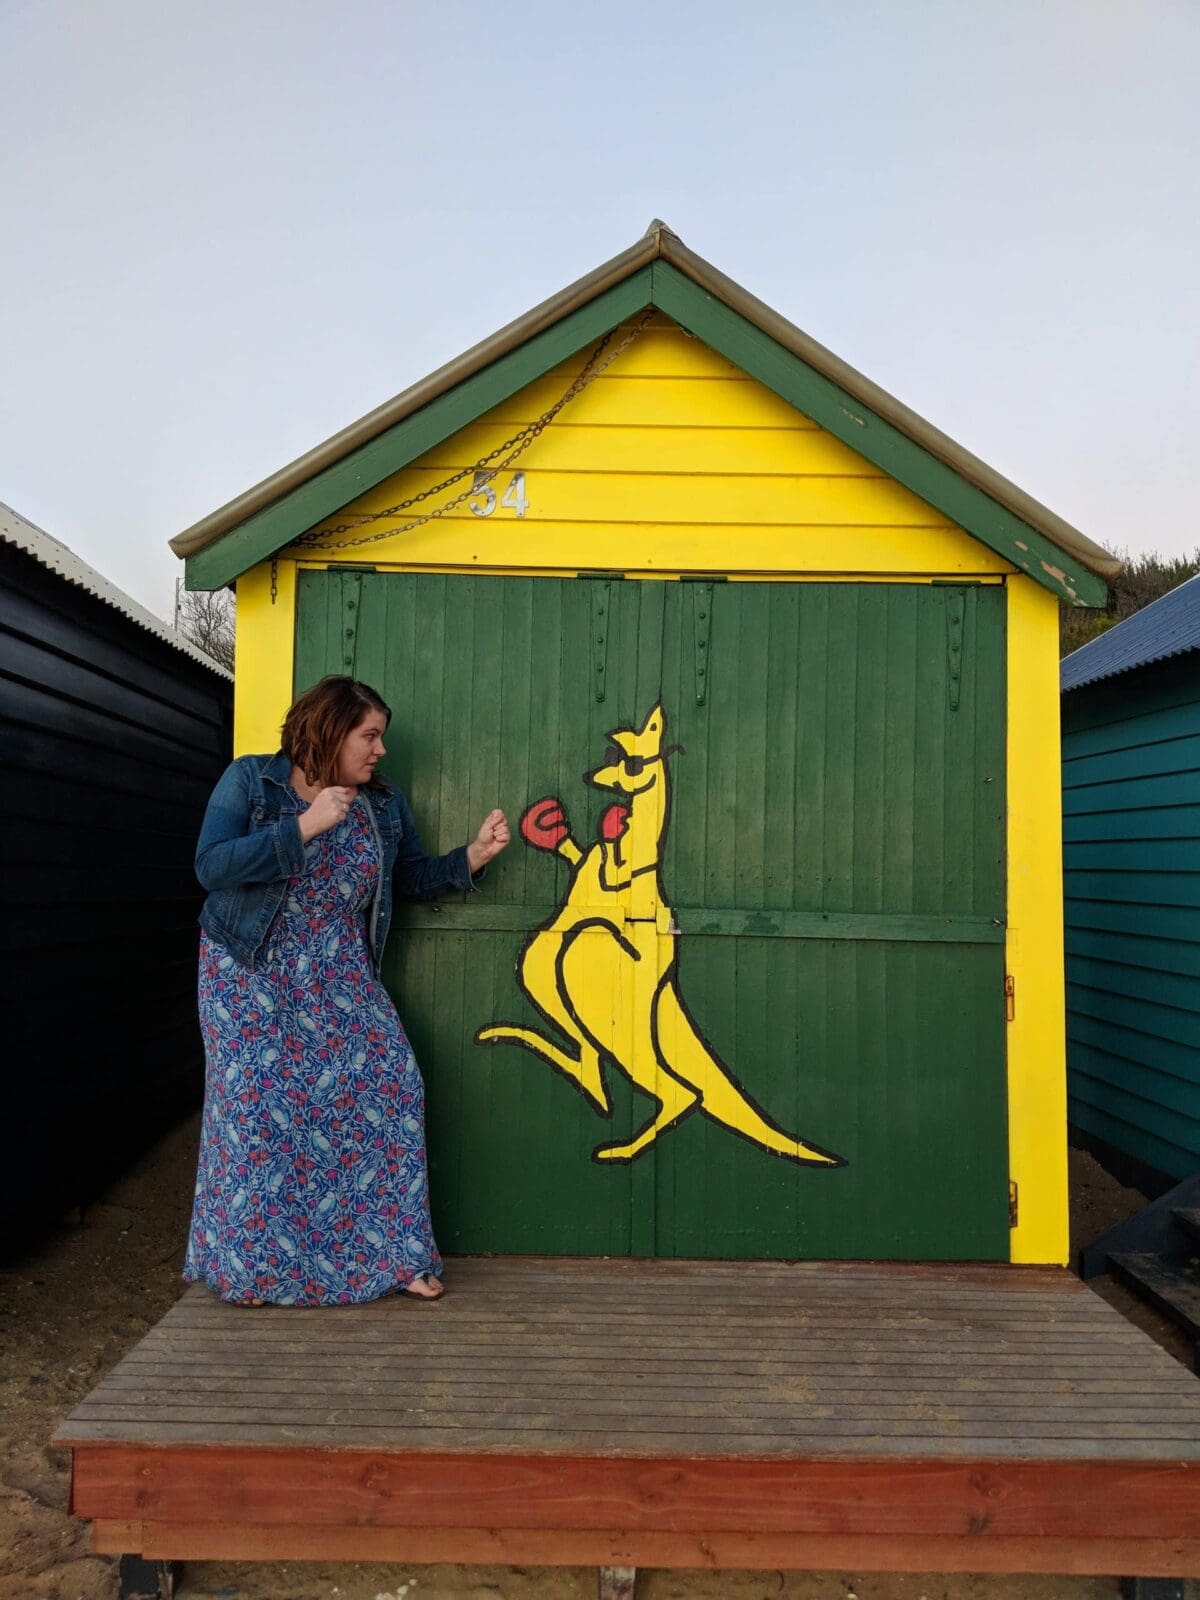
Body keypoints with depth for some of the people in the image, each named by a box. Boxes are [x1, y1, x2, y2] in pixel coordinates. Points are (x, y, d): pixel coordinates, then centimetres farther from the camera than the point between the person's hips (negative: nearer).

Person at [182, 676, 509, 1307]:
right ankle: (248, 1261, 13)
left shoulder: (384, 804, 4)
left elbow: (416, 879, 11)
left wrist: (475, 853, -5)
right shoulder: (250, 780, -8)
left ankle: (389, 1253, 10)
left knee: (385, 1091, -4)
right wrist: (304, 827, -25)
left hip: (338, 979, 4)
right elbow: (210, 866, -20)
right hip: (251, 975, -3)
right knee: (257, 1105, -6)